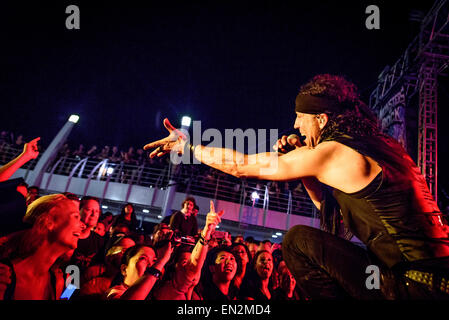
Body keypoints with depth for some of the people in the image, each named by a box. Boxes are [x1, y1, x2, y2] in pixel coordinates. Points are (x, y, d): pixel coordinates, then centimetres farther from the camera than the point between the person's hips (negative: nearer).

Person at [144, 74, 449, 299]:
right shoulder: (374, 145, 11)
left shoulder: (335, 152, -14)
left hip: (412, 286, -9)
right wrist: (300, 160, 11)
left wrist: (188, 146, 8)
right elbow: (327, 203, 23)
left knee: (299, 240, -8)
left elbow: (242, 166, -5)